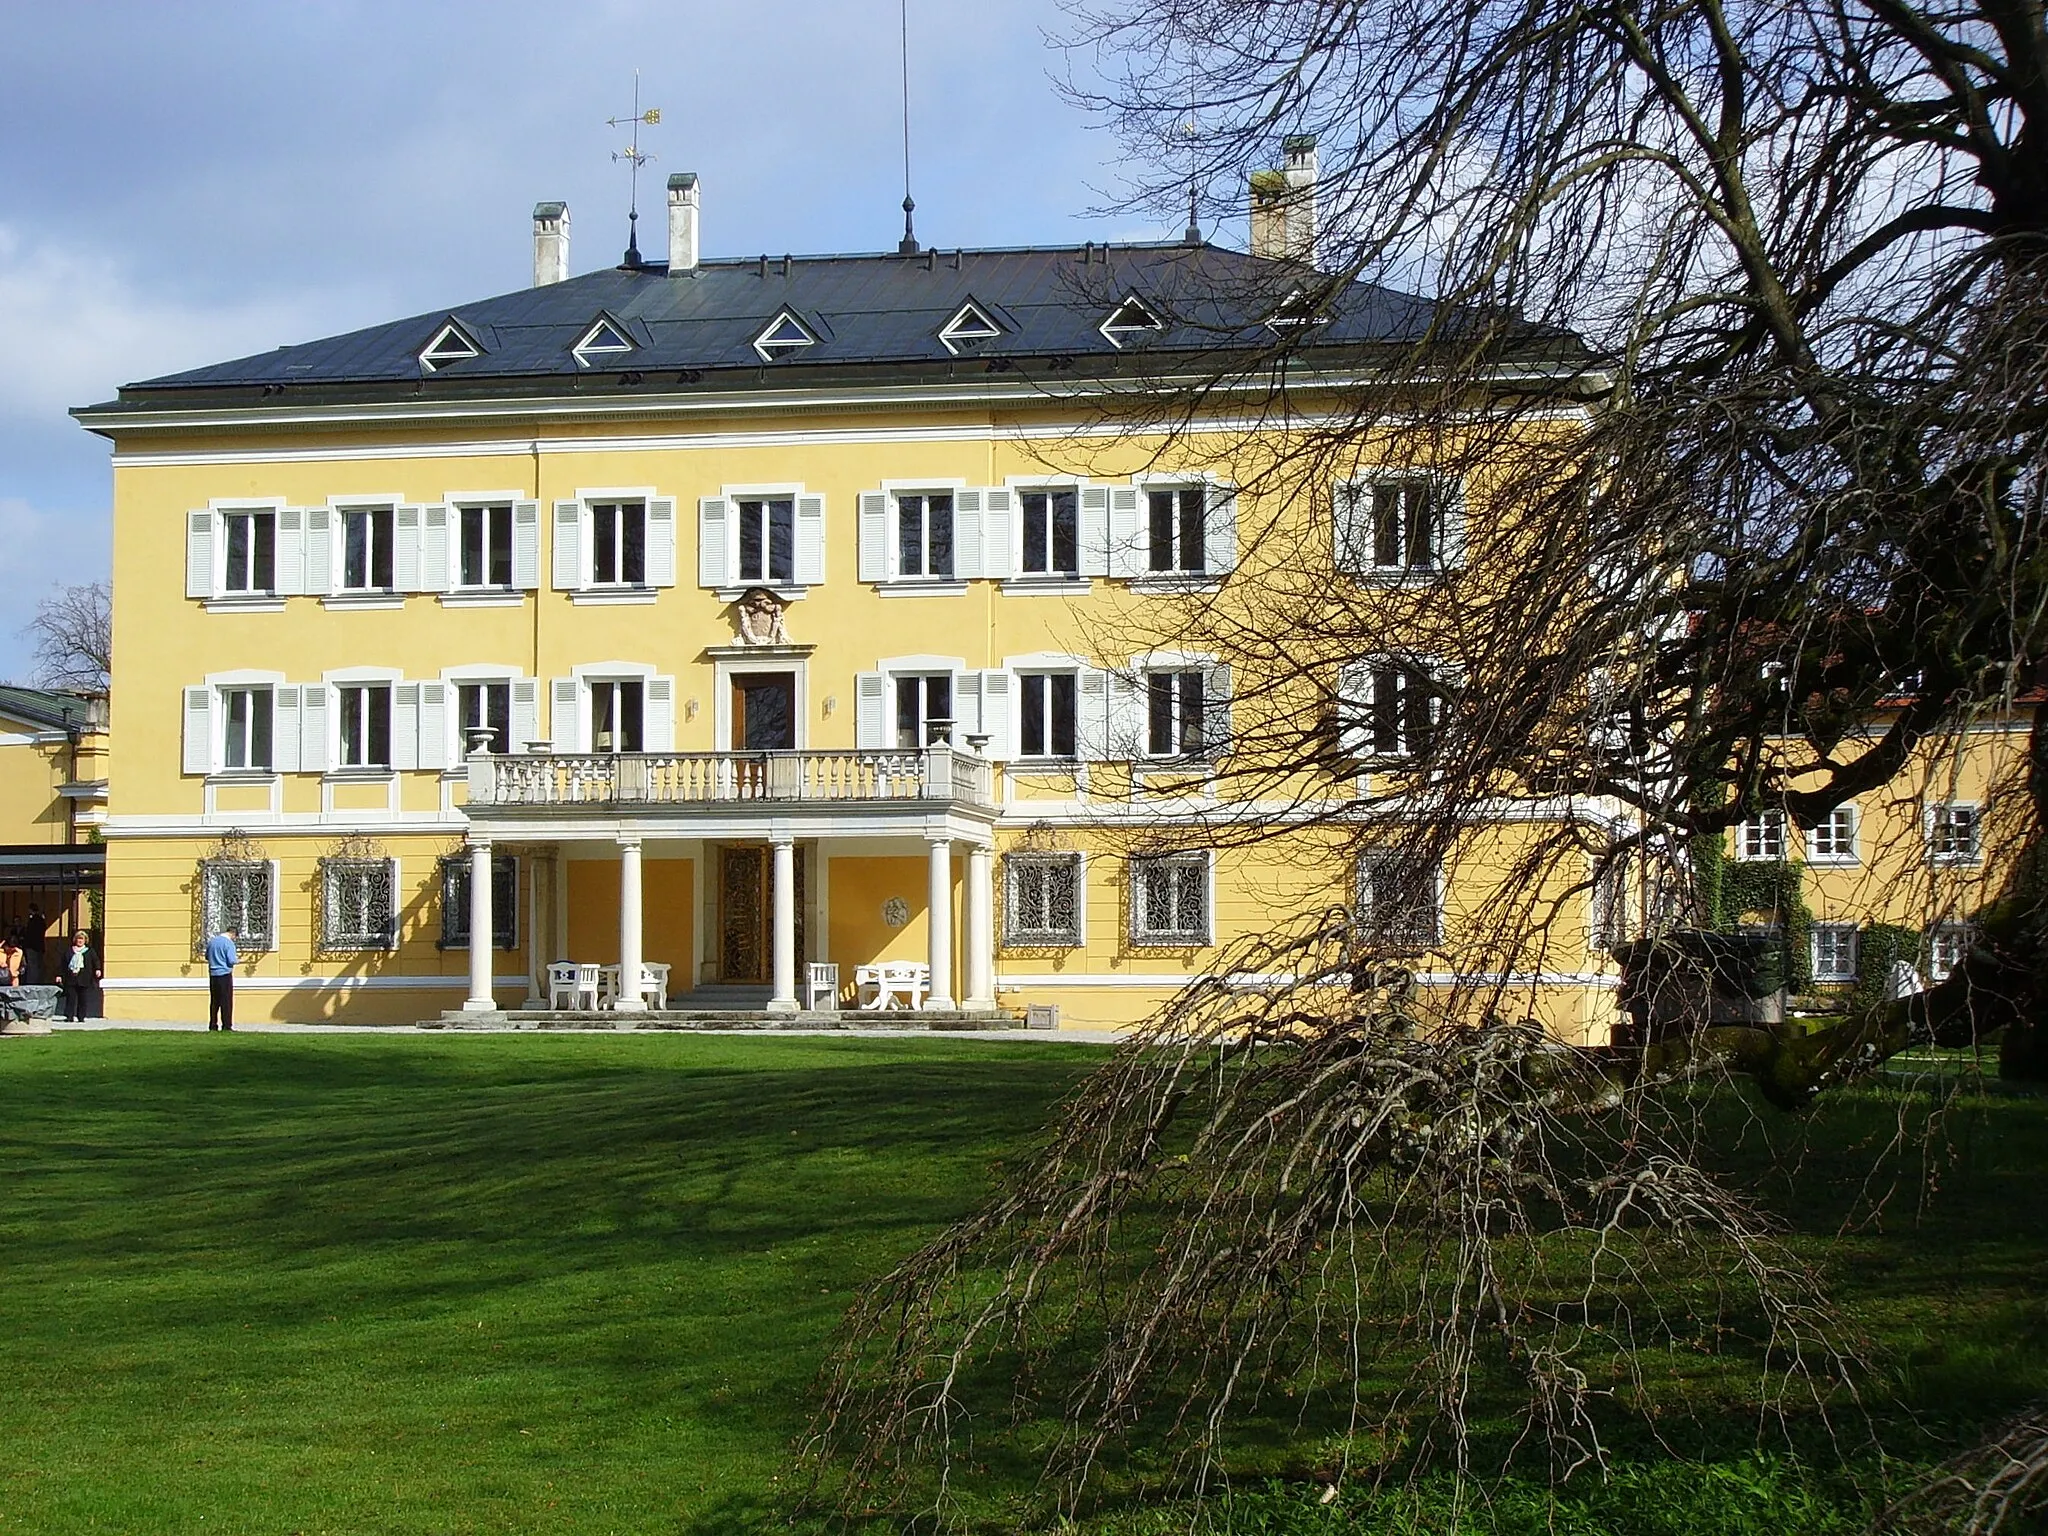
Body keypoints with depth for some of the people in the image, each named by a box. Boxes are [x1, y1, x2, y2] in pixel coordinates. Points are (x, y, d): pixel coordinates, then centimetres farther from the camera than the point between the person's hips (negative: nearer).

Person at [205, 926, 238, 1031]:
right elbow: (231, 961, -16)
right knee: (226, 1001, -1)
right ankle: (226, 1025, -2)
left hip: (213, 975, 6)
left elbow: (207, 956, 18)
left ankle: (213, 1024, 14)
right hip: (225, 975, -6)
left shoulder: (211, 941, 8)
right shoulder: (229, 943, -12)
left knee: (214, 1001, 12)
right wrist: (237, 958, 4)